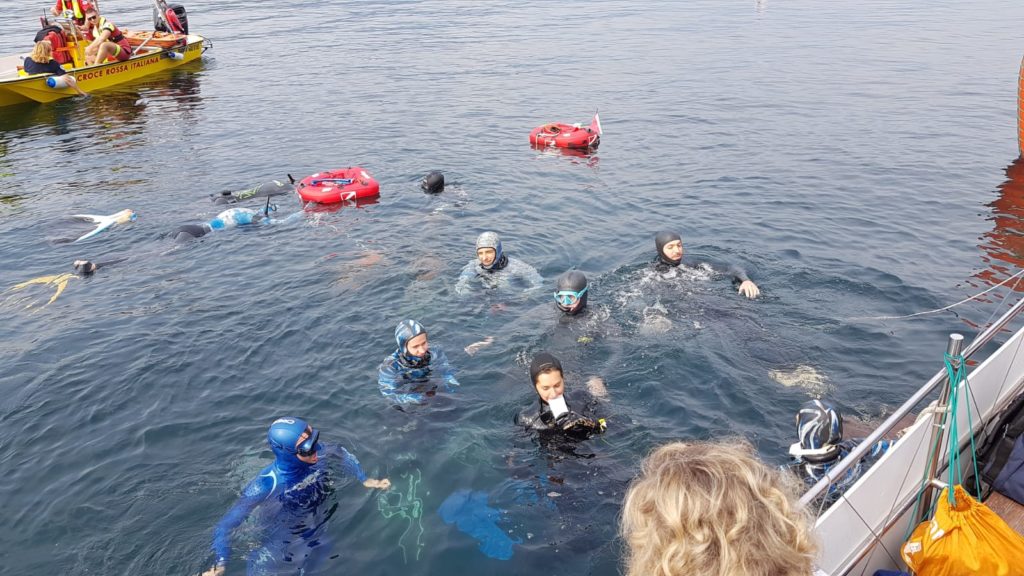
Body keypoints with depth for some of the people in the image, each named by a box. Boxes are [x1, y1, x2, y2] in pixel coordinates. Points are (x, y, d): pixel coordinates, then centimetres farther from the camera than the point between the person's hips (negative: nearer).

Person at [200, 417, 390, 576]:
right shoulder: (266, 485, -35)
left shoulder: (318, 454, -23)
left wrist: (365, 480, 0)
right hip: (285, 549, -4)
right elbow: (226, 525, -29)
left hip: (322, 537, 5)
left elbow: (340, 453, 0)